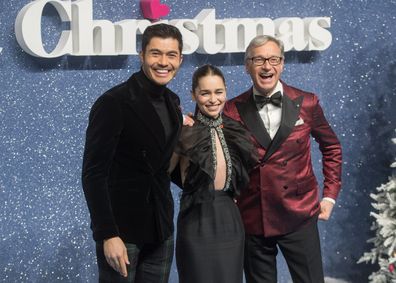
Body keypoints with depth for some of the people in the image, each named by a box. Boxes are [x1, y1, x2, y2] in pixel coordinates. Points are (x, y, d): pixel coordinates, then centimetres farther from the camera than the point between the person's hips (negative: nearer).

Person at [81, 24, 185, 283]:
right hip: (121, 231, -6)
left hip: (161, 232, 6)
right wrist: (108, 234, -21)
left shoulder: (173, 103, 8)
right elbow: (93, 174, -15)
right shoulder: (114, 103, -13)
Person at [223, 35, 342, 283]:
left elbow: (331, 146, 13)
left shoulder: (307, 103, 0)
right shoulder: (233, 110, -1)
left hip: (299, 216, 0)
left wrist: (330, 195, 8)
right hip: (252, 220, 0)